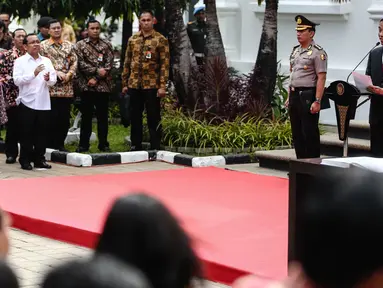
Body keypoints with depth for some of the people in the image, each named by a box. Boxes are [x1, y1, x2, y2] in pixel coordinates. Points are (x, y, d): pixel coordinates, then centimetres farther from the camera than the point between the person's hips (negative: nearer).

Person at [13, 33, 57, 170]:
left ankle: (39, 159, 17)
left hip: (44, 103, 4)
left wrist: (49, 79, -15)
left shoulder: (46, 61, 11)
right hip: (27, 102, -4)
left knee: (42, 133, 7)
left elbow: (54, 80, 8)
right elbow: (17, 80, -14)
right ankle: (25, 160, 7)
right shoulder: (20, 61, -2)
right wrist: (34, 74, -23)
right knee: (27, 133, 0)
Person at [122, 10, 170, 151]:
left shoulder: (161, 40, -3)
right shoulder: (132, 39, 10)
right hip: (134, 85, 4)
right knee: (135, 117, 9)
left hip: (152, 85, -4)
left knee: (153, 118, -1)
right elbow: (127, 62, 13)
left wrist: (162, 86, -14)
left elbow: (165, 64, -7)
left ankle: (155, 148, 5)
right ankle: (136, 146, 18)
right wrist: (125, 83, 9)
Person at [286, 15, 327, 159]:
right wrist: (289, 97, 17)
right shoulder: (295, 50, 14)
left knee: (310, 133, -4)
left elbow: (321, 78, -15)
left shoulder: (318, 52, -11)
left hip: (308, 95, -8)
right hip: (295, 96, 8)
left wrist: (317, 101, -20)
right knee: (297, 133, 11)